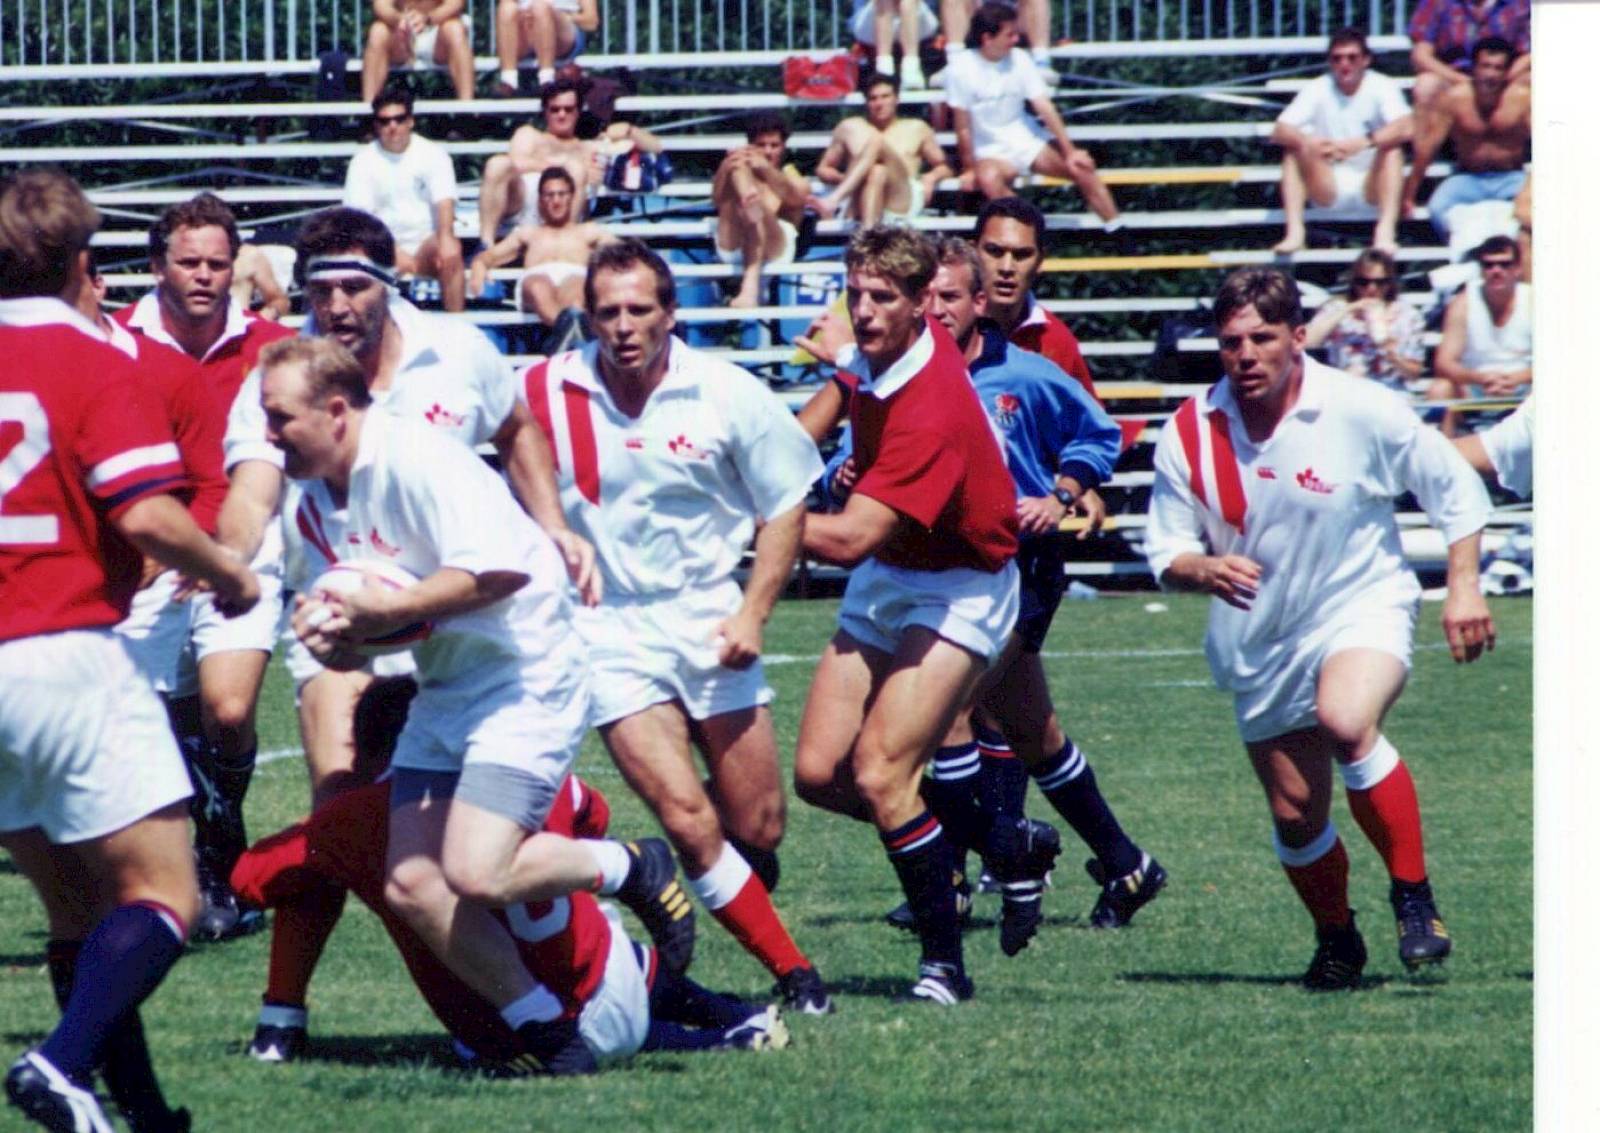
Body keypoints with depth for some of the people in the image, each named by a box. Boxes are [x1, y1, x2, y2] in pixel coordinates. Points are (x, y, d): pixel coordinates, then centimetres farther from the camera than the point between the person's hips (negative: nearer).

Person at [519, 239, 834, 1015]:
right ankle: (791, 971, -2)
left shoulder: (726, 394, -6)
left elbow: (784, 507, 2)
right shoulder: (546, 393, -6)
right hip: (608, 630, -1)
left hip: (708, 622, 1)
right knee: (689, 819, -15)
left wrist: (751, 615, -7)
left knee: (758, 831, 1)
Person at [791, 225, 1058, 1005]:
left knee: (880, 773, -21)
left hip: (956, 593, -8)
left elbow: (849, 539, -35)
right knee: (819, 773, -3)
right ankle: (998, 838, 18)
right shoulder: (868, 360, -5)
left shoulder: (931, 414, -30)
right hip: (883, 584, 8)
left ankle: (945, 962, -5)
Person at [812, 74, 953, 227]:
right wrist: (843, 178, 1)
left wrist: (931, 177, 2)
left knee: (877, 141, -25)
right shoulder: (850, 127, 25)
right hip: (857, 207, 1)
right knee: (876, 171, -33)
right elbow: (823, 170, 25)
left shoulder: (916, 129, 26)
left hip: (902, 205, -1)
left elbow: (944, 168, 27)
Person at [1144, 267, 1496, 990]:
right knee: (1295, 816, 6)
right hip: (1261, 646, 4)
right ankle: (1337, 942, 34)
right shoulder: (1190, 434, -7)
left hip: (1363, 610, -4)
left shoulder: (1362, 412, -14)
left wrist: (1462, 587, -8)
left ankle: (1413, 895, -21)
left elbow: (1454, 487, -1)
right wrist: (1204, 569, -23)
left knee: (1346, 719, -35)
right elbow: (1166, 555, -1)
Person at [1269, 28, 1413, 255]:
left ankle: (1386, 231, -41)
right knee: (1294, 149, -19)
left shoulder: (1382, 87, -7)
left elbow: (1405, 129, -26)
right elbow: (1279, 133, -12)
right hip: (1329, 193, 2)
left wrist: (1364, 142, -44)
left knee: (1392, 148, -27)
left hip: (1372, 188, -2)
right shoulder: (1317, 89, -1)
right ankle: (1294, 231, -31)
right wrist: (1307, 142, -36)